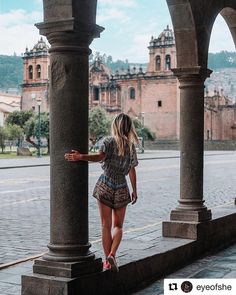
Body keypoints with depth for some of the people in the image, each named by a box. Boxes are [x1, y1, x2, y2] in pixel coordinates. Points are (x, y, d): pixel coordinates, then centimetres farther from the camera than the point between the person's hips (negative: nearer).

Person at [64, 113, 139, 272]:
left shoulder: (109, 141, -5)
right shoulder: (131, 146, 4)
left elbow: (100, 156, -25)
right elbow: (132, 171, 8)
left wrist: (81, 156, -34)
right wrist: (135, 191, 17)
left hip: (105, 186, -1)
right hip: (121, 188, 2)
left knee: (106, 226, 7)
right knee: (118, 226, 13)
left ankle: (107, 260, 8)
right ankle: (112, 255, -8)